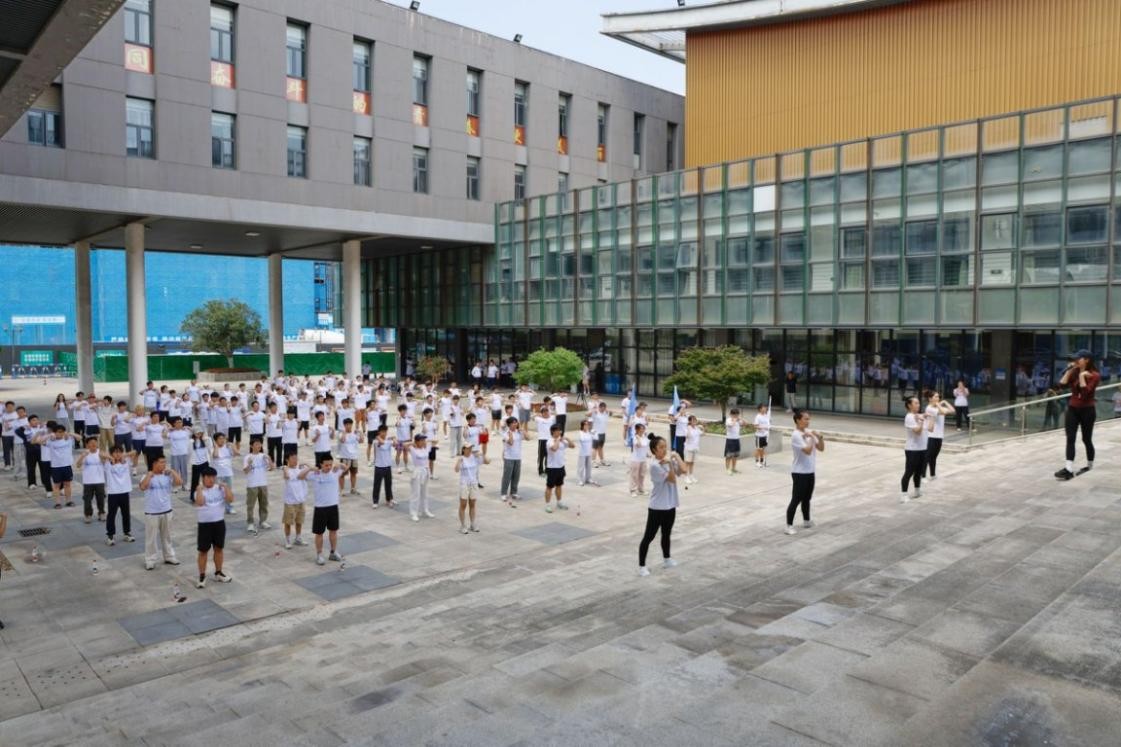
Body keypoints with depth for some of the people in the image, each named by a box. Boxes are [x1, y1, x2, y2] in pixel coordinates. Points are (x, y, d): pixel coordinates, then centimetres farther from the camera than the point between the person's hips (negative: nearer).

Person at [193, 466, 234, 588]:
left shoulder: (220, 489, 1)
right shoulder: (200, 491, -9)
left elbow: (230, 499, -13)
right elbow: (200, 502, -29)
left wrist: (225, 486, -12)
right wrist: (200, 489, -24)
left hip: (219, 522, 3)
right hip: (204, 524, -3)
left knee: (219, 548, 13)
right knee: (203, 551, 4)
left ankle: (218, 573, 27)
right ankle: (202, 576, 14)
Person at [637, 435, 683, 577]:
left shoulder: (668, 460, 2)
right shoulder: (655, 465, -20)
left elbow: (682, 471, -6)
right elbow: (672, 479, -20)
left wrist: (676, 457, -11)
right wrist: (670, 464, -29)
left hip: (670, 505, 8)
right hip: (657, 508, -7)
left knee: (666, 534, 23)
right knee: (648, 537, 0)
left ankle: (666, 559, 39)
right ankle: (642, 566, 8)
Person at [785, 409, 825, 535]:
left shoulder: (809, 432, 5)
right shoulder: (796, 435, -18)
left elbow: (821, 448, 7)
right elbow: (808, 451, -26)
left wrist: (820, 437, -9)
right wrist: (812, 438, -17)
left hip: (810, 471, 8)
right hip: (799, 472, -8)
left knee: (806, 498, 19)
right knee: (796, 500, -5)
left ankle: (806, 521, 34)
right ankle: (789, 526, 1)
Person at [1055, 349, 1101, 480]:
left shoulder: (1095, 375, -10)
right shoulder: (1074, 372, 5)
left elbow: (1085, 392, -21)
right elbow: (1061, 384, -6)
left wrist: (1082, 376, -21)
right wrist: (1069, 370, -8)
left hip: (1087, 410, -4)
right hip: (1072, 409, 4)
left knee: (1086, 439, 8)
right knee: (1070, 439, -6)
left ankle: (1090, 466, 29)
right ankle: (1069, 469, -13)